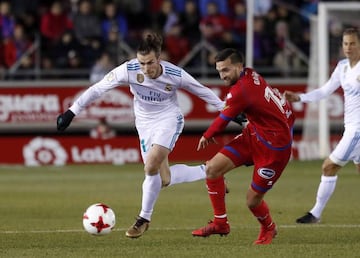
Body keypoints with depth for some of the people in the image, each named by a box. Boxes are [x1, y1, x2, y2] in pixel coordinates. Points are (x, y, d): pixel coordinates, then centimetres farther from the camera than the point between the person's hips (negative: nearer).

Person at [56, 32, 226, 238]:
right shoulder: (129, 70, -23)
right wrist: (72, 111, -21)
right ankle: (207, 172, 26)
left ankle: (144, 219, -6)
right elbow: (98, 89, -19)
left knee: (151, 167, -24)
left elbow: (203, 92, -6)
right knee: (164, 179, 1)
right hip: (146, 124, 3)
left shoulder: (175, 75, -23)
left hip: (169, 120, -3)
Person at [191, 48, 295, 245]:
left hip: (273, 147, -9)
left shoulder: (240, 91, -26)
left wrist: (207, 136, 10)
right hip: (253, 135, 9)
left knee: (252, 200, -2)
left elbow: (222, 120, -9)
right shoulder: (251, 75, -2)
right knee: (212, 168, -3)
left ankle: (268, 229, 30)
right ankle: (220, 223, 7)